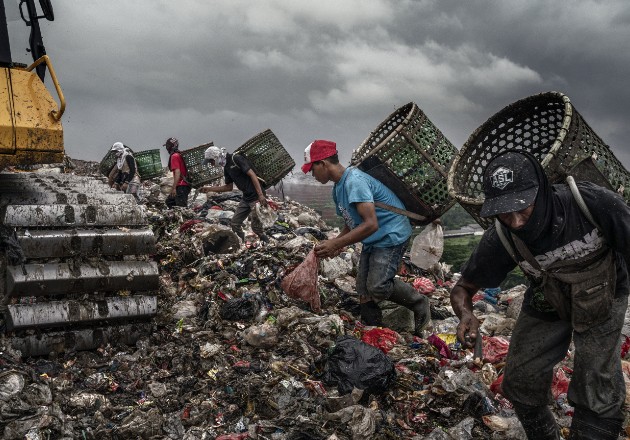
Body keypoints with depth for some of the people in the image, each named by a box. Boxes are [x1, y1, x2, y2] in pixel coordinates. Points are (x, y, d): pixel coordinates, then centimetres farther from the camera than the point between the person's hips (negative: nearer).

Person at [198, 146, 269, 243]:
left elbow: (252, 175, -18)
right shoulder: (226, 168, 14)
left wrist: (261, 195, -24)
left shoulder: (236, 159, -12)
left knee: (256, 226, -7)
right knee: (234, 223, 9)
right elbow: (229, 187, 22)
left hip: (256, 197, -9)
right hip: (246, 198, 9)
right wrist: (209, 189, 17)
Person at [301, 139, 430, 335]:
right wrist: (336, 243, -7)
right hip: (373, 240, 10)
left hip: (391, 236, -9)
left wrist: (335, 244, -29)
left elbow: (371, 224, -32)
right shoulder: (338, 188, 6)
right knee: (364, 288, 5)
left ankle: (419, 304, 6)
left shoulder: (354, 181, -26)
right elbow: (352, 223, 13)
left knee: (378, 287, -17)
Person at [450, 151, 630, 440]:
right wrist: (466, 314, -36)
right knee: (520, 384, 7)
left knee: (596, 399, -9)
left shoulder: (593, 202, -35)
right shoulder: (500, 239, -26)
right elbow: (463, 288, -13)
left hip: (602, 300, -2)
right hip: (545, 305, 2)